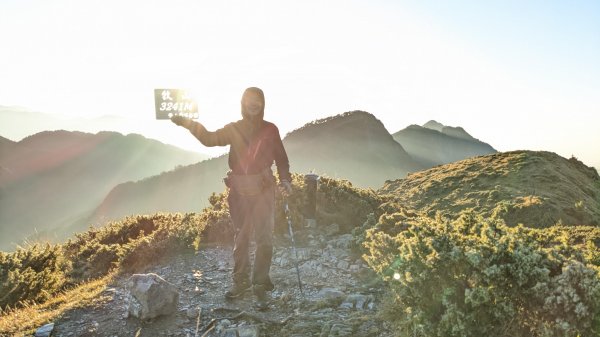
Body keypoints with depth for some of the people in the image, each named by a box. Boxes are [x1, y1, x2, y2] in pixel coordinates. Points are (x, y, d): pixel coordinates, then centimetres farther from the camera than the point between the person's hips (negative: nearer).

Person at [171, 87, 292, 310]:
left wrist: (285, 179, -12)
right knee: (240, 238, 13)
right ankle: (241, 282, 27)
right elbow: (210, 139, -2)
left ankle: (260, 287, 6)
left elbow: (281, 158, 2)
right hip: (239, 192, 3)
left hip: (263, 191, -2)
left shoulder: (270, 130, 1)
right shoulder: (233, 129, 5)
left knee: (264, 239, -4)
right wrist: (189, 123, -14)